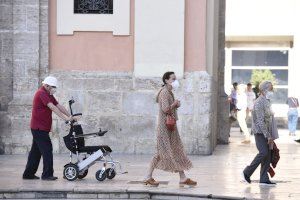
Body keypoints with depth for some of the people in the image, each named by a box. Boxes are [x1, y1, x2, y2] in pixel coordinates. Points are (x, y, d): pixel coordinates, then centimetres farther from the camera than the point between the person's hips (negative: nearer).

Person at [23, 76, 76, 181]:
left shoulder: (48, 94, 17)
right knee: (47, 150, -9)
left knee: (36, 151, 12)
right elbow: (52, 107, -25)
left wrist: (70, 116, 3)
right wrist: (65, 117, -30)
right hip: (39, 128, -10)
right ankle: (47, 174, -7)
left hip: (39, 128, 10)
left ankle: (28, 173, 17)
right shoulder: (41, 93, -15)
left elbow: (59, 106, 12)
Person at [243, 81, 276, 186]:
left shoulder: (267, 101, 15)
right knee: (263, 153, -17)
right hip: (260, 132, -9)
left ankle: (264, 179, 8)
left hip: (266, 132, 9)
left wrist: (270, 135, 16)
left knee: (268, 155, 5)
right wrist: (268, 136, -22)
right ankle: (247, 172, -4)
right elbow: (260, 121, -21)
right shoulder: (259, 102, -16)